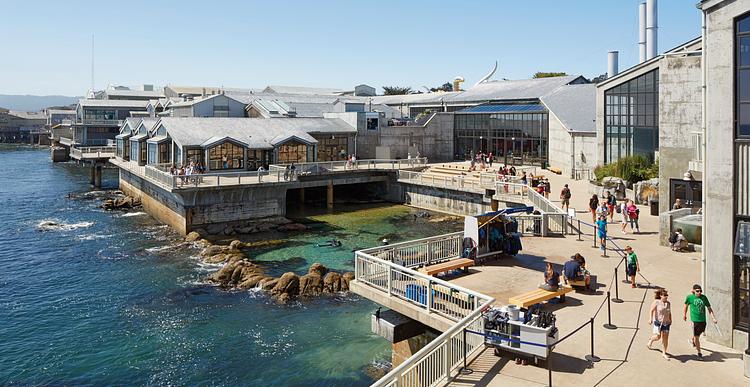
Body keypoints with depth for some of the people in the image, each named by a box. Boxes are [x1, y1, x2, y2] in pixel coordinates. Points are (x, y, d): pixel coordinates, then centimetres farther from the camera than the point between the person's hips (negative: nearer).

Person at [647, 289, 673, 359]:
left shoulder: (668, 303, 6)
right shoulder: (656, 302, -8)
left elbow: (669, 313, 18)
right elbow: (651, 310, -6)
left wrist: (670, 320, 15)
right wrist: (650, 319, -13)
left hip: (666, 323, 4)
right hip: (658, 322, -4)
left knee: (665, 338, 2)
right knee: (657, 337, -9)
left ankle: (664, 353, 13)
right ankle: (651, 339, 28)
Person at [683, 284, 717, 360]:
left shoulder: (704, 297, -1)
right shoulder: (690, 297, -7)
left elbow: (709, 308, 4)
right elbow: (686, 305, 10)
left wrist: (713, 317, -6)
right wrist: (684, 315, 18)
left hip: (703, 320, 3)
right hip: (694, 320, -3)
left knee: (698, 334, 21)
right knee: (696, 337, 0)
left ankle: (692, 340, 53)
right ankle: (699, 353, 12)